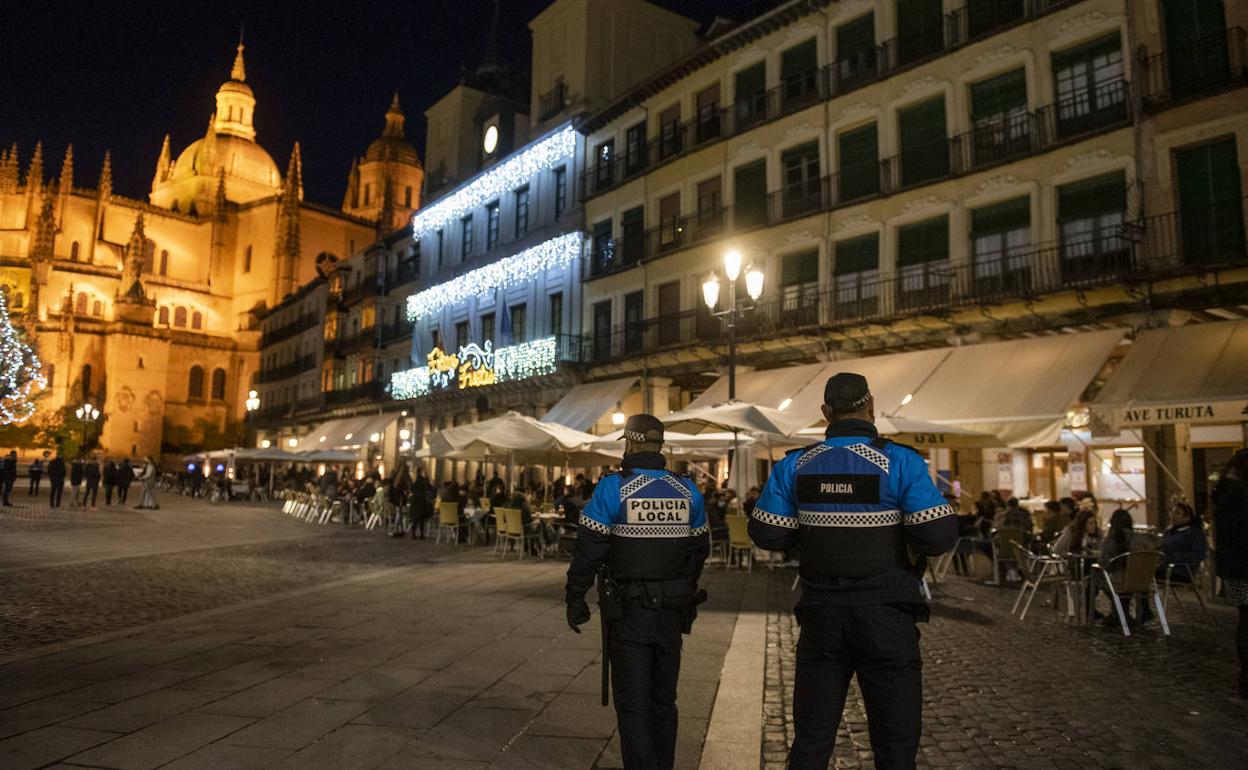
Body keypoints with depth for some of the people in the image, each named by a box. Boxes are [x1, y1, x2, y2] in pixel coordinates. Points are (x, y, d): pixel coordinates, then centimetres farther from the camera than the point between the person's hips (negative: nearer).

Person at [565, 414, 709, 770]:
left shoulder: (612, 488, -12)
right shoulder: (687, 490, 1)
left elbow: (588, 550, -12)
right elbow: (699, 550, 9)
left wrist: (575, 598, -1)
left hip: (627, 610, -4)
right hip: (671, 611, 4)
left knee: (633, 702, 5)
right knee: (664, 699, 17)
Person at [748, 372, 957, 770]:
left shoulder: (795, 465, 0)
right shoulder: (900, 461, -10)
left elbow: (765, 534, 2)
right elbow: (939, 536, -15)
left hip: (821, 615, 3)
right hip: (885, 617, -3)